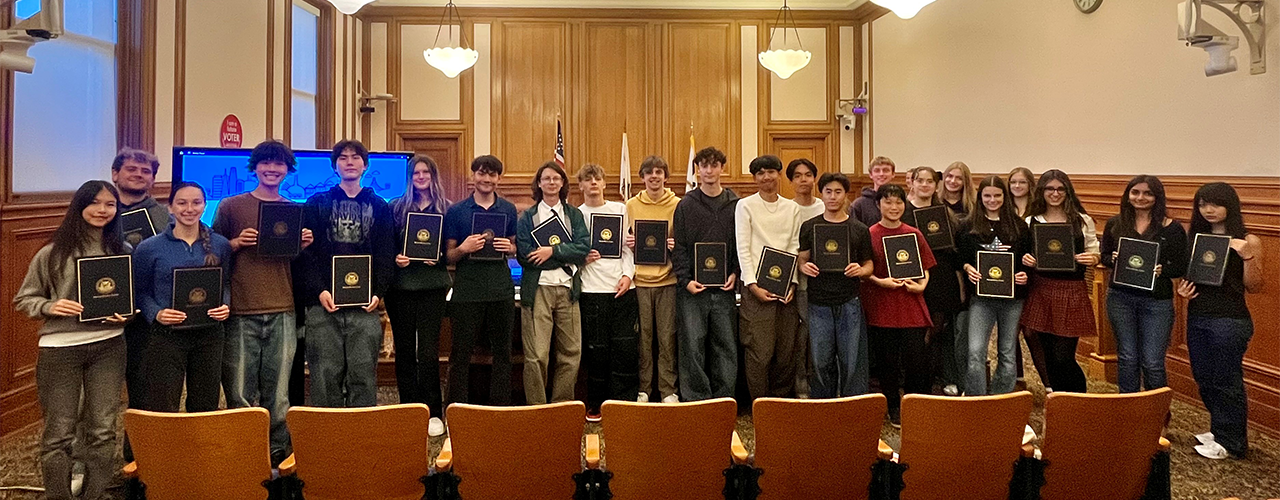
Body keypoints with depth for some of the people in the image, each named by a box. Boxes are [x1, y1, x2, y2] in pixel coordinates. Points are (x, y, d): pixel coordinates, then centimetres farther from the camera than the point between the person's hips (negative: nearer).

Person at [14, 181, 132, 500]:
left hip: (108, 345, 2)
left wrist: (126, 315, -4)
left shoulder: (123, 250, 7)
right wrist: (49, 307, -13)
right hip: (59, 348, -2)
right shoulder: (52, 253, 0)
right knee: (59, 433, 3)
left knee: (103, 430, 6)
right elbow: (24, 300, 6)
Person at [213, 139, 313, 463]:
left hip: (282, 312, 2)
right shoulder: (230, 206, 7)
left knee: (278, 390, 4)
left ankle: (278, 449, 14)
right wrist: (236, 243, -10)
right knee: (240, 391, 0)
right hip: (241, 311, -2)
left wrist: (304, 246, -1)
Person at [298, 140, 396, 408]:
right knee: (326, 375, 1)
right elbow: (306, 251, 3)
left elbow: (386, 255, 8)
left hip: (365, 305, 1)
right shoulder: (316, 204, 11)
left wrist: (378, 292, -6)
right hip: (323, 304, 0)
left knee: (363, 373, 1)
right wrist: (318, 290, -10)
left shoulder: (379, 207, 13)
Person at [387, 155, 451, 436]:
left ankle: (433, 413, 6)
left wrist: (439, 258, -13)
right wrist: (394, 259, -11)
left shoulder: (446, 209, 5)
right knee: (404, 350, 6)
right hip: (401, 286, 2)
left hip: (432, 286, -2)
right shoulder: (396, 207, 8)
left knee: (428, 351, -3)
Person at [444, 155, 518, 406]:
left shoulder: (509, 210, 9)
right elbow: (448, 256, 3)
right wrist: (463, 249, -18)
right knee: (461, 354, 3)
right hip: (467, 289, -2)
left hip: (501, 288, 2)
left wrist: (510, 248, -6)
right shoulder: (456, 211, 2)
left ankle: (501, 407, 20)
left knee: (502, 352, 8)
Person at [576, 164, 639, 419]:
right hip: (592, 290, -1)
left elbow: (628, 246, 9)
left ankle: (622, 403, 9)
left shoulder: (620, 209, 12)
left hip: (622, 287, 2)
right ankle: (596, 404, 14)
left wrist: (627, 275, -3)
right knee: (596, 349, 1)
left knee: (626, 346, -1)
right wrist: (583, 257, -12)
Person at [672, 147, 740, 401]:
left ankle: (724, 398, 16)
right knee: (693, 346, 0)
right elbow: (678, 246, 1)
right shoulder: (686, 205, 4)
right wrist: (685, 279, -9)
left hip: (724, 287, 2)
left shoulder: (736, 204, 8)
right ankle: (695, 399, 9)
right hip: (693, 288, -1)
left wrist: (736, 273, -4)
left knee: (726, 347, 6)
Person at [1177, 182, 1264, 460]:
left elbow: (1254, 287, -7)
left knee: (1226, 381, 2)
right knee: (1203, 379, 14)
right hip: (1197, 316, 6)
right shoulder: (1195, 237, 9)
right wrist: (1182, 289, -1)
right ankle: (1219, 429, 31)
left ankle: (1230, 443, 15)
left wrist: (1248, 256, -21)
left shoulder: (1248, 241, -5)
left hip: (1230, 320, -5)